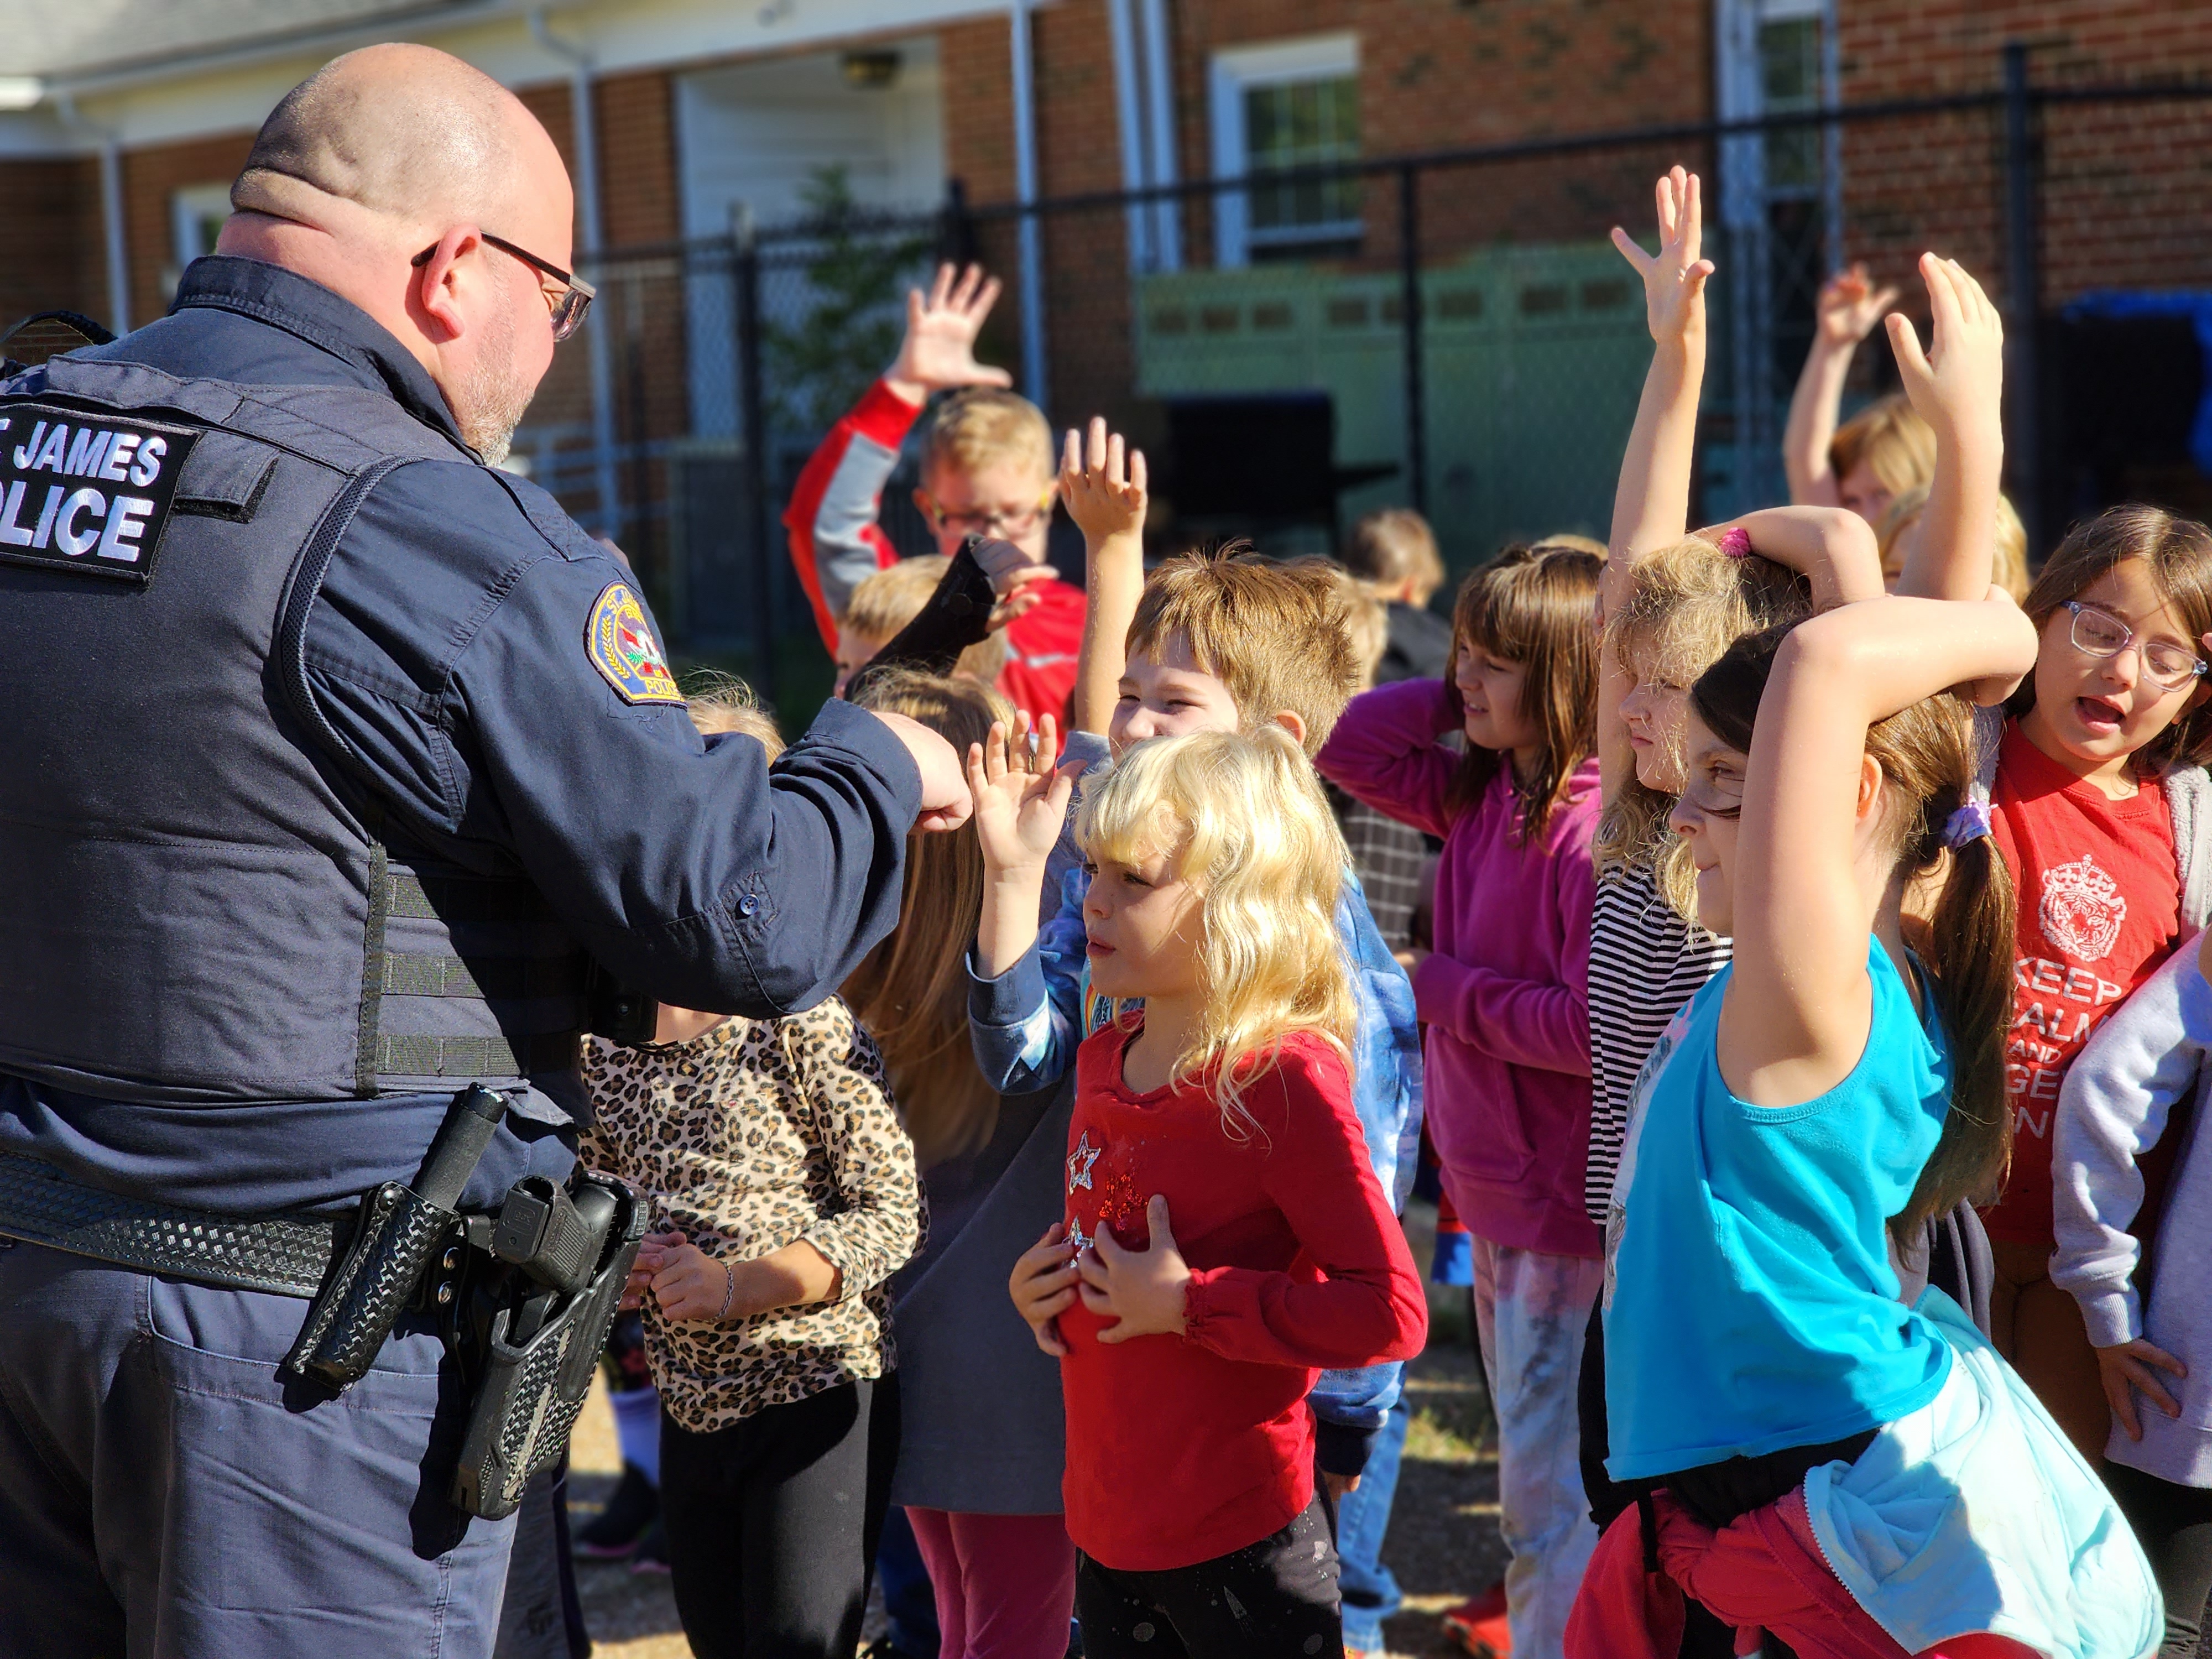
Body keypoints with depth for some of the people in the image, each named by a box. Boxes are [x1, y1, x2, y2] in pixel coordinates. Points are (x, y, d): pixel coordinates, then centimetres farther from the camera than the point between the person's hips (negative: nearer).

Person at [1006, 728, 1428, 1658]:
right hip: (1107, 1529, 8)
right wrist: (1044, 1283, 4)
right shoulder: (1104, 1060, 6)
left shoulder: (1283, 1080, -18)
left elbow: (1392, 1314, -23)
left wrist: (1188, 1303, -21)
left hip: (1241, 1548, -8)